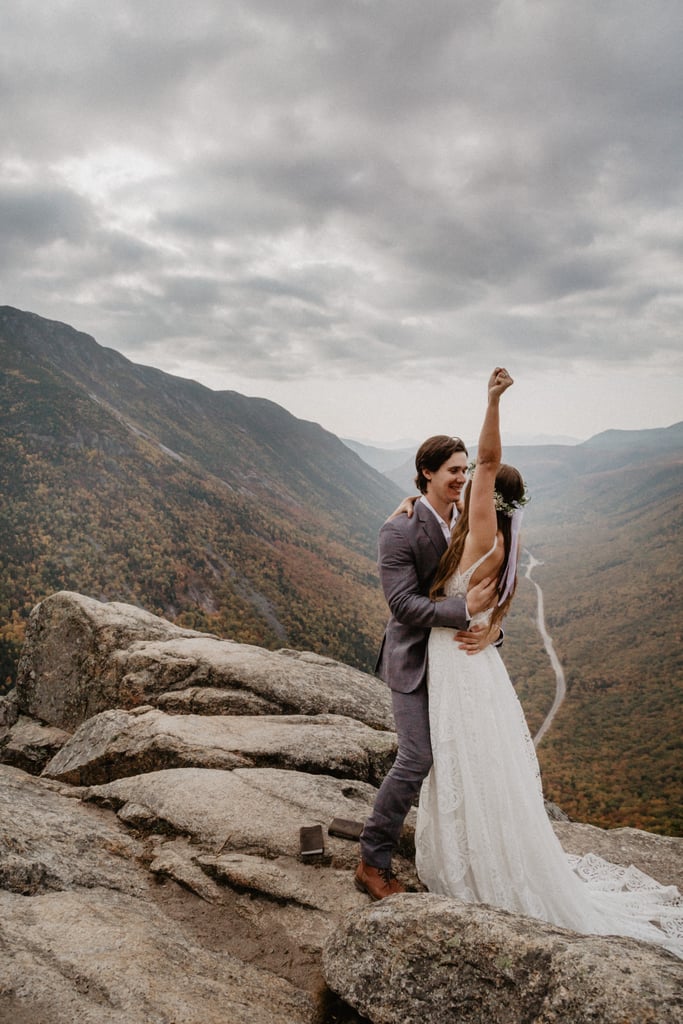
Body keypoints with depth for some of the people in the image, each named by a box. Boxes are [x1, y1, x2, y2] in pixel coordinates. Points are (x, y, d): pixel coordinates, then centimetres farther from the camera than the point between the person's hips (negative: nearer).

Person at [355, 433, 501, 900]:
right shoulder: (400, 530, -18)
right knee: (417, 760, -7)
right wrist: (465, 609, -31)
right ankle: (373, 863, 10)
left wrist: (492, 628, -16)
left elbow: (489, 588, 5)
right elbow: (403, 603, -23)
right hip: (415, 660, -7)